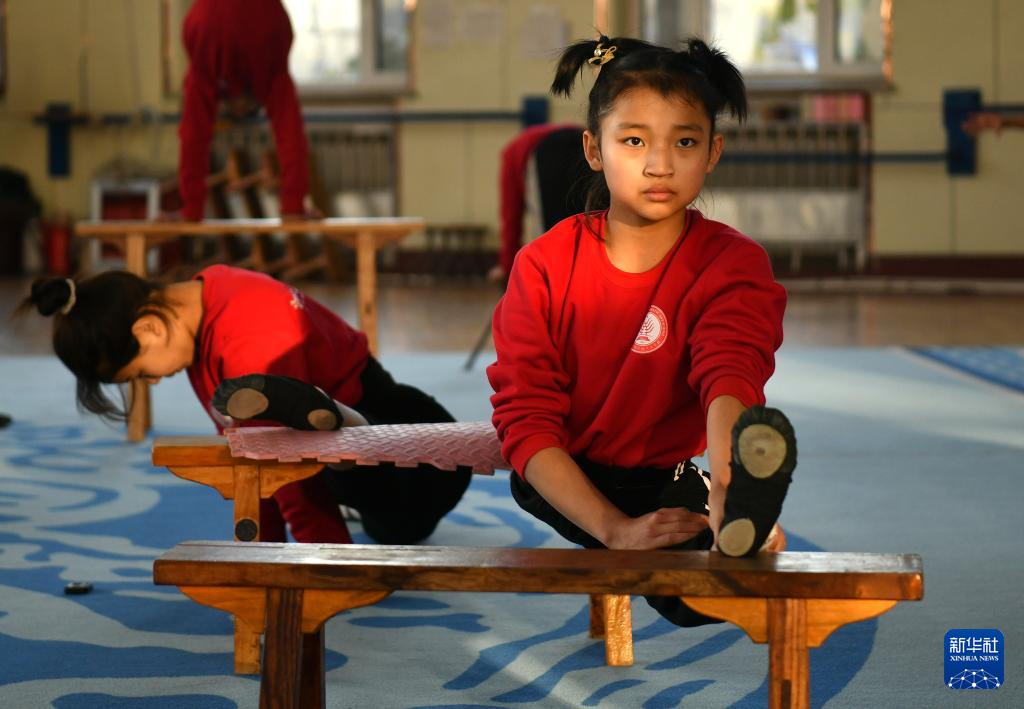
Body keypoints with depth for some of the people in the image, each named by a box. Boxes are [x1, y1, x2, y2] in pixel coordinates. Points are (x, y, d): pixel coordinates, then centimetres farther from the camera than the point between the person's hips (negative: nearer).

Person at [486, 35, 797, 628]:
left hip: (676, 484, 1)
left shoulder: (733, 263, -7)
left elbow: (729, 377, -27)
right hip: (569, 485, -1)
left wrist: (726, 488, -49)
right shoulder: (545, 264, -5)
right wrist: (615, 528, -28)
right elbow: (526, 418, -13)